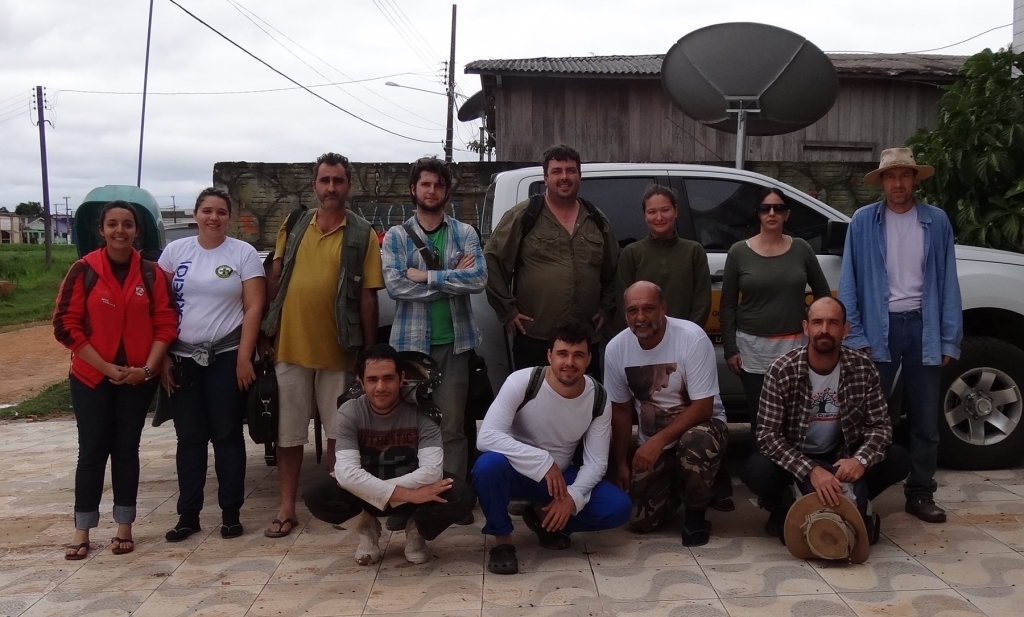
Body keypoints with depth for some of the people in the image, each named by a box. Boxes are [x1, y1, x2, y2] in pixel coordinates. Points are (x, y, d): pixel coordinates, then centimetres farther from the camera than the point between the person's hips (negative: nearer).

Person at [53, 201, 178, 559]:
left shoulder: (150, 273, 0)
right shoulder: (84, 270, -5)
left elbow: (165, 323, -1)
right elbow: (66, 325, -8)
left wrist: (147, 368, -12)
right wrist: (106, 367, -13)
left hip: (139, 378, 1)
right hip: (91, 377, -1)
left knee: (126, 450, 9)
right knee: (92, 450, 2)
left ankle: (124, 527, 18)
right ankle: (82, 530, 12)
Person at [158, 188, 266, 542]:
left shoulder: (243, 253, -1)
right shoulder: (175, 251, 5)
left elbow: (254, 308, -4)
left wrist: (244, 357, -10)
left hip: (226, 356, -2)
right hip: (183, 357, 2)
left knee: (227, 436, 4)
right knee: (189, 438, 8)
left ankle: (230, 513, 13)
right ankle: (188, 514, 16)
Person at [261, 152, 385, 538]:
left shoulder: (362, 235, -2)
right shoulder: (293, 226, 7)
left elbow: (367, 295, -3)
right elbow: (274, 279, 11)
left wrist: (369, 350, -4)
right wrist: (268, 329, 6)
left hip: (337, 350, -2)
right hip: (290, 347, 2)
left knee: (338, 432, 11)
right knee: (289, 434, 9)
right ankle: (287, 509, 18)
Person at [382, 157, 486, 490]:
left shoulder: (465, 233, 6)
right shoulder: (396, 236, 4)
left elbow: (478, 279, -9)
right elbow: (394, 285, -11)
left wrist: (426, 276, -12)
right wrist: (452, 278, -10)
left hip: (454, 341, 0)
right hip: (411, 341, 0)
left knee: (452, 424, 3)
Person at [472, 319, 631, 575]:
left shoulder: (598, 399, -13)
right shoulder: (522, 382, -24)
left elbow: (596, 462, -9)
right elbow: (486, 437, -31)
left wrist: (573, 496, -28)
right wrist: (543, 461, -36)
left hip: (560, 476, 3)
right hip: (518, 471, -3)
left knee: (619, 507, -18)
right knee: (489, 464, -38)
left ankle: (544, 516, 6)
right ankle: (502, 539, -11)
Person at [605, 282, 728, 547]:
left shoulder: (692, 338, -24)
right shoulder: (616, 348, -12)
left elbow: (703, 407, -22)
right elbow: (620, 410, 2)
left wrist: (659, 441, -30)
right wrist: (621, 462, 3)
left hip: (700, 426, -3)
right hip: (651, 442, 4)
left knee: (696, 443, -39)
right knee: (641, 520, -6)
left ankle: (696, 515, -10)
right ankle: (677, 487, 28)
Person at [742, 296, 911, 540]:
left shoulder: (862, 367, -12)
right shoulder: (782, 370, -20)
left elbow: (881, 425, -8)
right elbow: (768, 434, -23)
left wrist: (861, 460, -30)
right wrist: (810, 470, -38)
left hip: (842, 456, 3)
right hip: (795, 457, -3)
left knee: (899, 459, -20)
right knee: (757, 470, -33)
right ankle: (781, 510, 3)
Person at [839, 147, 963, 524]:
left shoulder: (937, 222, 2)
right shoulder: (863, 222, -1)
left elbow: (947, 282, 3)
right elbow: (849, 283, -2)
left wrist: (950, 339, -2)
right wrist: (856, 336, -8)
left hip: (923, 326, 2)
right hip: (879, 327, -1)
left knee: (925, 419, 9)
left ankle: (921, 493, 22)